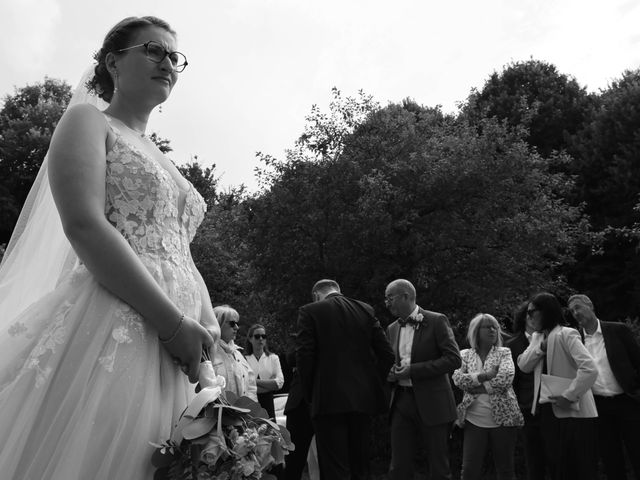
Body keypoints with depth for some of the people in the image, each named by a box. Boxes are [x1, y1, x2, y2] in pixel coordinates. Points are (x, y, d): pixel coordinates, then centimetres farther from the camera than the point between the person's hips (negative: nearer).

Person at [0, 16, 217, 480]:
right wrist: (173, 322, -18)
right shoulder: (87, 121, 5)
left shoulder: (163, 161, 25)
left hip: (176, 348, 7)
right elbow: (84, 227, -13)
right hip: (109, 332, -7)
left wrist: (211, 338, 5)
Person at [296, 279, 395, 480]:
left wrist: (310, 394, 3)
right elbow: (387, 354, 5)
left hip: (329, 399, -4)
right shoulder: (366, 310, 9)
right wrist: (373, 386, 13)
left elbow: (304, 356, -8)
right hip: (363, 398, 4)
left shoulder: (309, 312, -1)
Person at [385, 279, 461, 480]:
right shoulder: (392, 329, 12)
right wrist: (390, 374, -3)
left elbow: (454, 359, -13)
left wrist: (412, 370, -18)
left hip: (431, 403, -5)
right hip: (401, 401, 5)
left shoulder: (436, 321, -6)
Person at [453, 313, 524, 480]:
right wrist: (485, 375, -17)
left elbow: (506, 378, -13)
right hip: (474, 420, 1)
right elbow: (458, 379, -8)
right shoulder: (465, 355, 7)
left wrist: (476, 387, -12)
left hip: (502, 417, 0)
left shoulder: (504, 353, 4)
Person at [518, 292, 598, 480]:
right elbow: (523, 365, 3)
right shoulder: (537, 337, 10)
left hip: (573, 411, -7)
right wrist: (541, 346, -10)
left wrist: (568, 396, -23)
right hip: (548, 410, 8)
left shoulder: (566, 335, -15)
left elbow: (590, 370, -25)